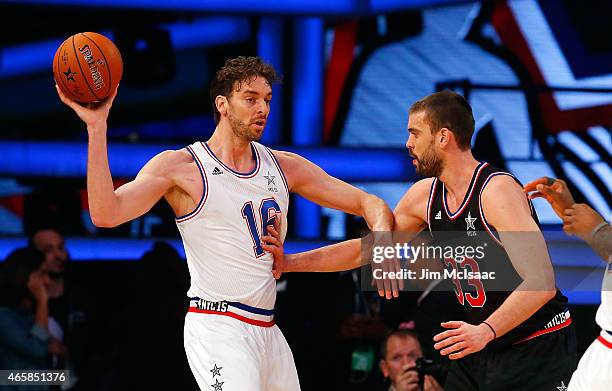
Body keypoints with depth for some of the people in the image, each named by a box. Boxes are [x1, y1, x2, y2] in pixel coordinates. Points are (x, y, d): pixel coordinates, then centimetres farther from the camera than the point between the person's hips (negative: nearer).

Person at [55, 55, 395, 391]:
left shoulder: (284, 167, 11)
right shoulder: (181, 167, -6)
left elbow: (367, 203, 14)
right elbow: (106, 214, -18)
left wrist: (383, 239, -9)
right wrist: (97, 127, -24)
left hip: (267, 329, 7)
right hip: (217, 324, -7)